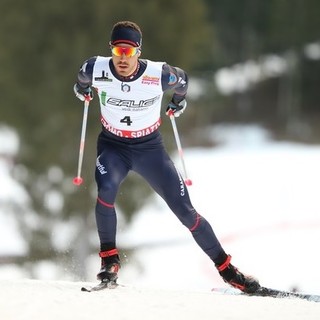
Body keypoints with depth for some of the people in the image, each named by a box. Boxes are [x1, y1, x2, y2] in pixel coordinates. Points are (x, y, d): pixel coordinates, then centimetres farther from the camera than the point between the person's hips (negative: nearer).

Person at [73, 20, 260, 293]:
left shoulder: (158, 75, -22)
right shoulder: (97, 70, -20)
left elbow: (181, 79, 2)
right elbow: (83, 78, 7)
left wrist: (178, 102, 19)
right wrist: (82, 89, 25)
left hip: (150, 147, 0)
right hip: (113, 146, 0)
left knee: (185, 211, -5)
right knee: (106, 190, -32)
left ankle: (225, 267, 9)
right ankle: (109, 260, -15)